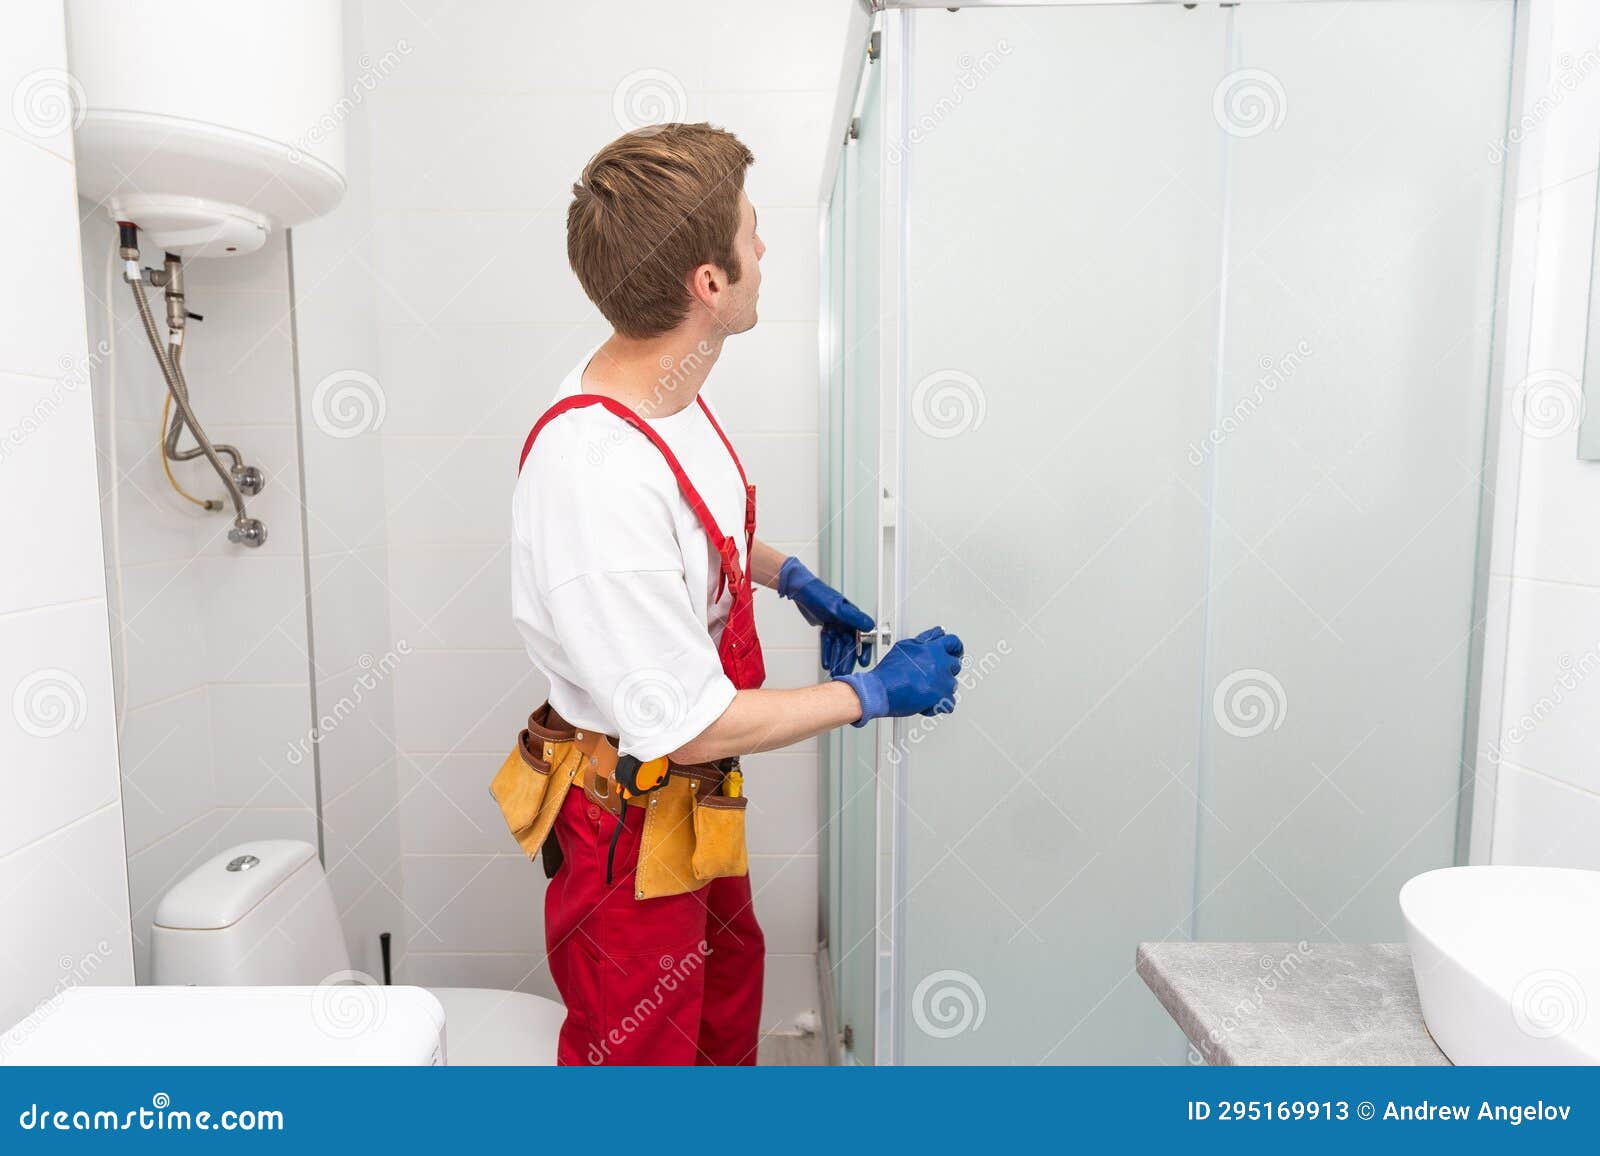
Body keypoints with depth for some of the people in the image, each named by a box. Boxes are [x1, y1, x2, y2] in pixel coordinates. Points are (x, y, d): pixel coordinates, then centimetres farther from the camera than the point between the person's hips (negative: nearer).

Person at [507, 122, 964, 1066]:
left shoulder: (669, 387, -6)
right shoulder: (595, 477, -37)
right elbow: (695, 727, -29)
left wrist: (793, 579, 7)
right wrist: (874, 694, -19)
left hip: (702, 800, 10)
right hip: (630, 819, -10)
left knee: (729, 980, 33)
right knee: (639, 1053, 17)